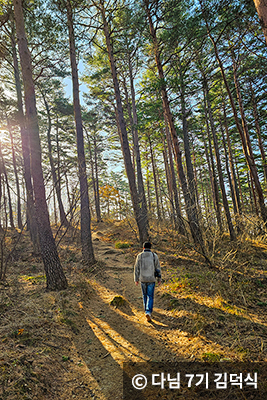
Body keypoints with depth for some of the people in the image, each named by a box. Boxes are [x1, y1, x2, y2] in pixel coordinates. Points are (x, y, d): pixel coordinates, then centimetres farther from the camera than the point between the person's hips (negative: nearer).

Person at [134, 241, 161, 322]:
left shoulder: (139, 256, -5)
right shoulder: (154, 256, -6)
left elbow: (136, 269, -2)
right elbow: (158, 268, -2)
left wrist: (136, 280, 7)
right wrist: (159, 279, 7)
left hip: (142, 279, 1)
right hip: (151, 279, -1)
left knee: (145, 295, 21)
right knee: (150, 297, 5)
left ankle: (147, 310, 35)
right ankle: (148, 312, -11)